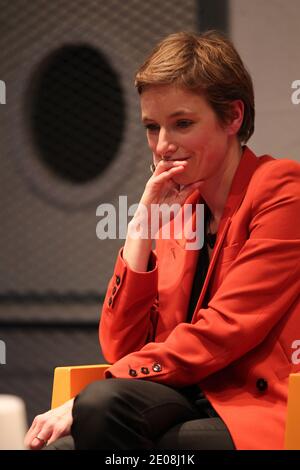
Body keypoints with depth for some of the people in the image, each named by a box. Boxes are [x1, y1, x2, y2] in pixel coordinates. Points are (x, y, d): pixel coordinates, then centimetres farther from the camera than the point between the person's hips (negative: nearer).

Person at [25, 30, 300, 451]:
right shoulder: (177, 209, 16)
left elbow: (222, 333, -12)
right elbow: (122, 347, 8)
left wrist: (85, 403, -16)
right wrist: (144, 222, 0)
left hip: (265, 411, -4)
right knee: (101, 403, -29)